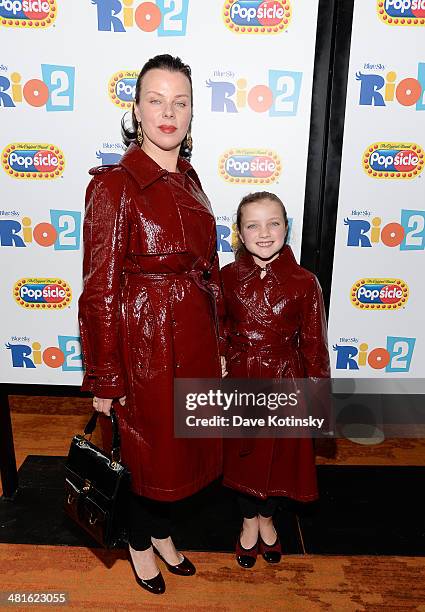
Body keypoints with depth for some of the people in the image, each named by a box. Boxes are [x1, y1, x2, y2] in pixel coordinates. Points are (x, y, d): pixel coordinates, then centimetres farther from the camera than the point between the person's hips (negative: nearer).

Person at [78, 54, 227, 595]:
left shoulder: (189, 181, 8)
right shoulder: (114, 184, -14)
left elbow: (207, 268, 11)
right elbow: (100, 289, -14)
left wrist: (217, 344, 13)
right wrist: (105, 380, -12)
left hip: (194, 337, 7)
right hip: (145, 340, -6)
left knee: (183, 443, 21)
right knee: (148, 446, 14)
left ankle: (162, 531, 49)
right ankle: (140, 541, 44)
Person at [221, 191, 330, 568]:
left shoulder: (304, 283, -11)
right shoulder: (228, 277, -6)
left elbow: (314, 346, -6)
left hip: (285, 383, -1)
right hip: (239, 382, 1)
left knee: (281, 455, 16)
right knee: (242, 455, 16)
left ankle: (267, 519, 46)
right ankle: (249, 522, 44)